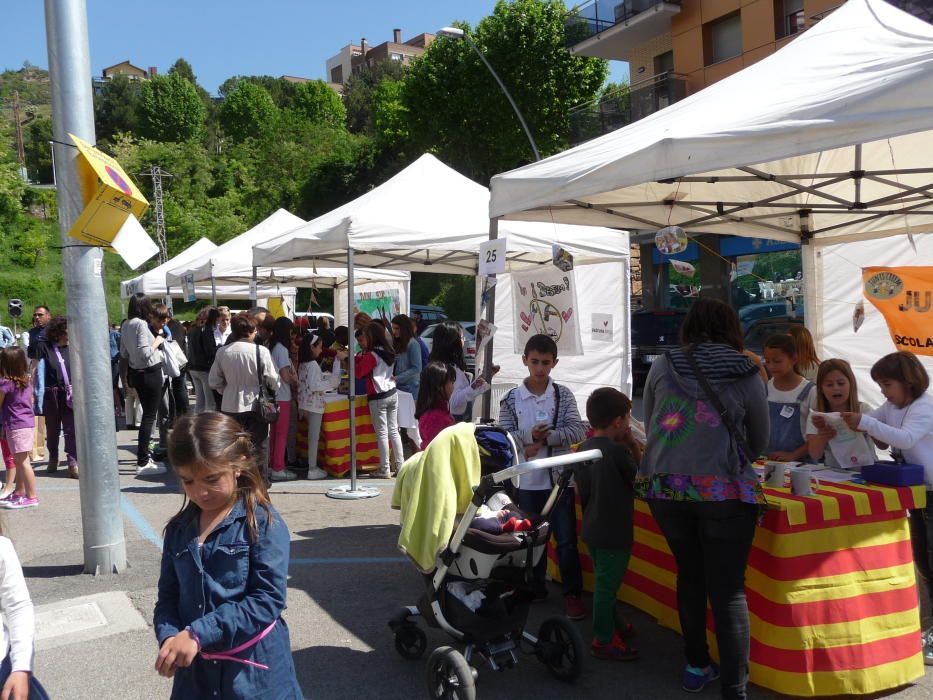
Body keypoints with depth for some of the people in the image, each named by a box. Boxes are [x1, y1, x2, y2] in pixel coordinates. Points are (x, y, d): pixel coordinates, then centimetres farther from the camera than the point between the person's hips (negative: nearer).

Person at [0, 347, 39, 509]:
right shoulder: (27, 381, 9)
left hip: (16, 426, -9)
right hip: (28, 423, 9)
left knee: (22, 461, -5)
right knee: (20, 461, 18)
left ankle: (32, 497, -3)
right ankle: (19, 493, 28)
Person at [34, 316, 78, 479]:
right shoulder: (46, 350, -4)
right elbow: (40, 375, -5)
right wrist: (39, 399, -11)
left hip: (71, 395, 0)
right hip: (52, 395, 0)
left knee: (71, 429, -6)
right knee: (52, 430, 14)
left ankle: (73, 464, -5)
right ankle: (53, 460, 35)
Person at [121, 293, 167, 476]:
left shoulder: (125, 325, 8)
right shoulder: (141, 324, -17)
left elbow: (123, 353, 14)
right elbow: (145, 352, -23)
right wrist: (157, 342, -8)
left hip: (135, 372, 8)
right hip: (150, 373, -8)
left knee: (147, 414, 17)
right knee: (149, 416, -5)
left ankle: (145, 456, 24)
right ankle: (142, 463, -5)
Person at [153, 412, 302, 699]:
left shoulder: (264, 523, -13)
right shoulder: (178, 529, 4)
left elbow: (268, 598, -18)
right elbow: (168, 596, 7)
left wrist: (197, 634, -21)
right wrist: (168, 637, -13)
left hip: (254, 668, -4)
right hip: (195, 671, 4)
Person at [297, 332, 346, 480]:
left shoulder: (303, 364, 11)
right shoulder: (313, 364, -16)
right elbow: (314, 385, -21)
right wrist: (331, 384, -11)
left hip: (305, 403, 9)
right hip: (314, 404, -9)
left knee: (312, 436, 16)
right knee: (314, 437, -3)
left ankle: (312, 465, 22)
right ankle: (312, 470, 2)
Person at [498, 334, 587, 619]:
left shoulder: (563, 394, -2)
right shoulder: (512, 398, -1)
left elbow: (578, 431, -8)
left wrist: (545, 438, -19)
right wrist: (529, 436, -20)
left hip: (560, 478, -1)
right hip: (527, 481, 1)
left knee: (566, 539, 4)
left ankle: (572, 593, 18)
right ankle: (535, 588, 32)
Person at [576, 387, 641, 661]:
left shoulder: (584, 448, 2)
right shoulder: (619, 451, -22)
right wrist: (635, 448, -4)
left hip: (592, 529, 8)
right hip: (614, 533, -8)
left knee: (604, 582, 22)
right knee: (607, 585, 4)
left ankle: (610, 626, 38)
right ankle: (604, 641, 15)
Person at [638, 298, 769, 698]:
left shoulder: (662, 367, 7)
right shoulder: (746, 374, 4)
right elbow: (759, 443, 14)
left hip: (664, 487, 3)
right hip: (725, 491, -2)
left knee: (690, 575, 19)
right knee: (728, 590, 4)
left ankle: (697, 668, 32)